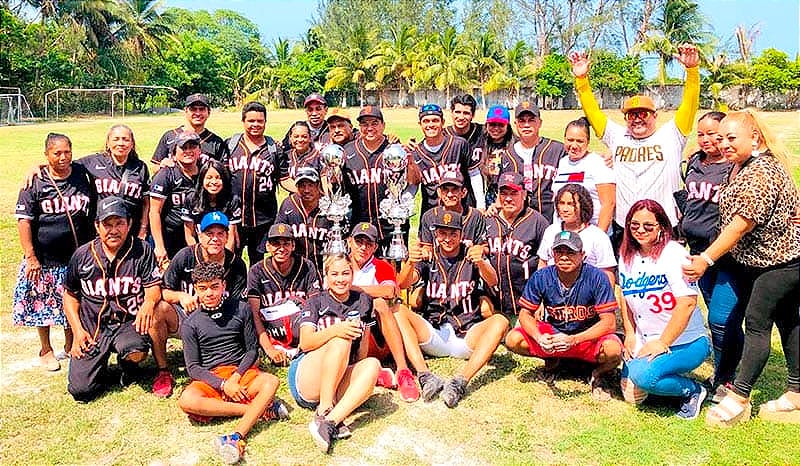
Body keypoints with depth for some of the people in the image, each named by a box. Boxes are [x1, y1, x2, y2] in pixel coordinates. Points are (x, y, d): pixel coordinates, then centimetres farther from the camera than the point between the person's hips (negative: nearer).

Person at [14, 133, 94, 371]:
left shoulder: (82, 175, 2)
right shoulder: (36, 182, -7)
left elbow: (92, 213, 11)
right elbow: (24, 220, -8)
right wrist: (30, 257, -13)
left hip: (76, 255, 2)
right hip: (44, 259, -2)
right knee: (43, 305, 9)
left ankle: (70, 347, 30)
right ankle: (46, 350, 28)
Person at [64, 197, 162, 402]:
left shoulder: (142, 250, -1)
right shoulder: (82, 255, 5)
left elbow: (154, 288, -5)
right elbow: (70, 295, 15)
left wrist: (149, 301, -31)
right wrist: (77, 330, 3)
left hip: (129, 323, -1)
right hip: (92, 328, 2)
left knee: (137, 351, -35)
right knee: (80, 389, -12)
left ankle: (128, 369, 4)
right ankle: (101, 370, 24)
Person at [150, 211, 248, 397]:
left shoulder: (236, 265, -5)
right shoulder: (185, 257, -5)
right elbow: (162, 291, -5)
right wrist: (180, 296, -26)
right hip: (185, 318, 1)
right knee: (158, 309, -31)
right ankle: (163, 373, -15)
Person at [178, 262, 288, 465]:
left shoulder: (240, 309, 6)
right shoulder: (190, 324, 4)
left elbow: (252, 350, 6)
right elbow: (193, 368, 0)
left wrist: (235, 377, -11)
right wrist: (223, 385, -15)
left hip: (241, 371, 1)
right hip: (210, 378, 0)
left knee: (271, 382, -31)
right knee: (186, 401, -34)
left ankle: (236, 437, -45)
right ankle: (261, 410, -27)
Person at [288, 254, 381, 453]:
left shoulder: (362, 301, 14)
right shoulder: (316, 302, 6)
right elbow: (305, 343, -11)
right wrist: (334, 330, -27)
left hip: (337, 387, 3)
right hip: (306, 382, -3)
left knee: (373, 365, -27)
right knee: (341, 340, -28)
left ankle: (329, 422, -40)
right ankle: (324, 412, -33)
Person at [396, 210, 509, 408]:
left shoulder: (471, 256, 8)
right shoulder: (428, 258, 11)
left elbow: (492, 281, -12)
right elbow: (402, 284, -6)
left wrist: (481, 262, -35)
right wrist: (410, 263, -29)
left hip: (466, 336, -1)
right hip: (432, 335, 1)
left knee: (500, 321, -26)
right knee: (399, 312, -22)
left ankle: (461, 381, -38)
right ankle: (425, 376, -35)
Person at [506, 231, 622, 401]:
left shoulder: (596, 278, -19)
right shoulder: (541, 277, -12)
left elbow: (609, 323, -21)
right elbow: (525, 314, -4)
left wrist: (573, 340, -35)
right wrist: (539, 338, -26)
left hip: (589, 336, -3)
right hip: (552, 332, 3)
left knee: (613, 350, -36)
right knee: (513, 340, -19)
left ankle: (598, 376, 3)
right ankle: (551, 360, 13)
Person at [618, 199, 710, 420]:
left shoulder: (674, 254, -17)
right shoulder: (627, 255, 5)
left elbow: (687, 302, -24)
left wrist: (663, 344, -21)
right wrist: (630, 334, 8)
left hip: (686, 342, -6)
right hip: (645, 342, 7)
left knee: (643, 376, -29)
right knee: (631, 396, -2)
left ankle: (694, 390, -2)